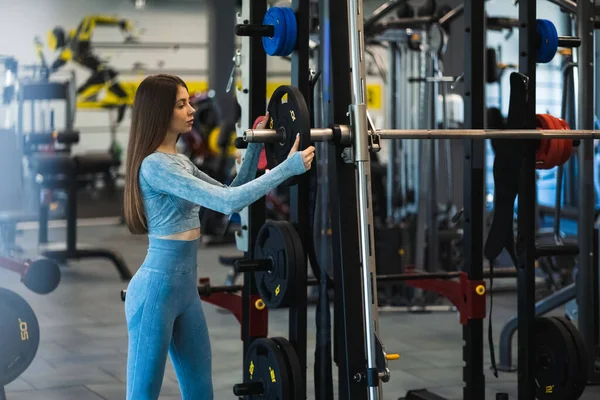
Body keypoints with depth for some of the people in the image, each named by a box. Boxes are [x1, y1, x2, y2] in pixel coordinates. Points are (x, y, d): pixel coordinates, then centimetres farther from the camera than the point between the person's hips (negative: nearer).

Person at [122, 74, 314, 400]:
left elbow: (230, 191, 21)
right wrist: (288, 167, -21)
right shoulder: (155, 165, -17)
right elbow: (227, 202, -24)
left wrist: (255, 146, 14)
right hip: (156, 288, -10)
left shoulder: (179, 161, 12)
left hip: (186, 288, 10)